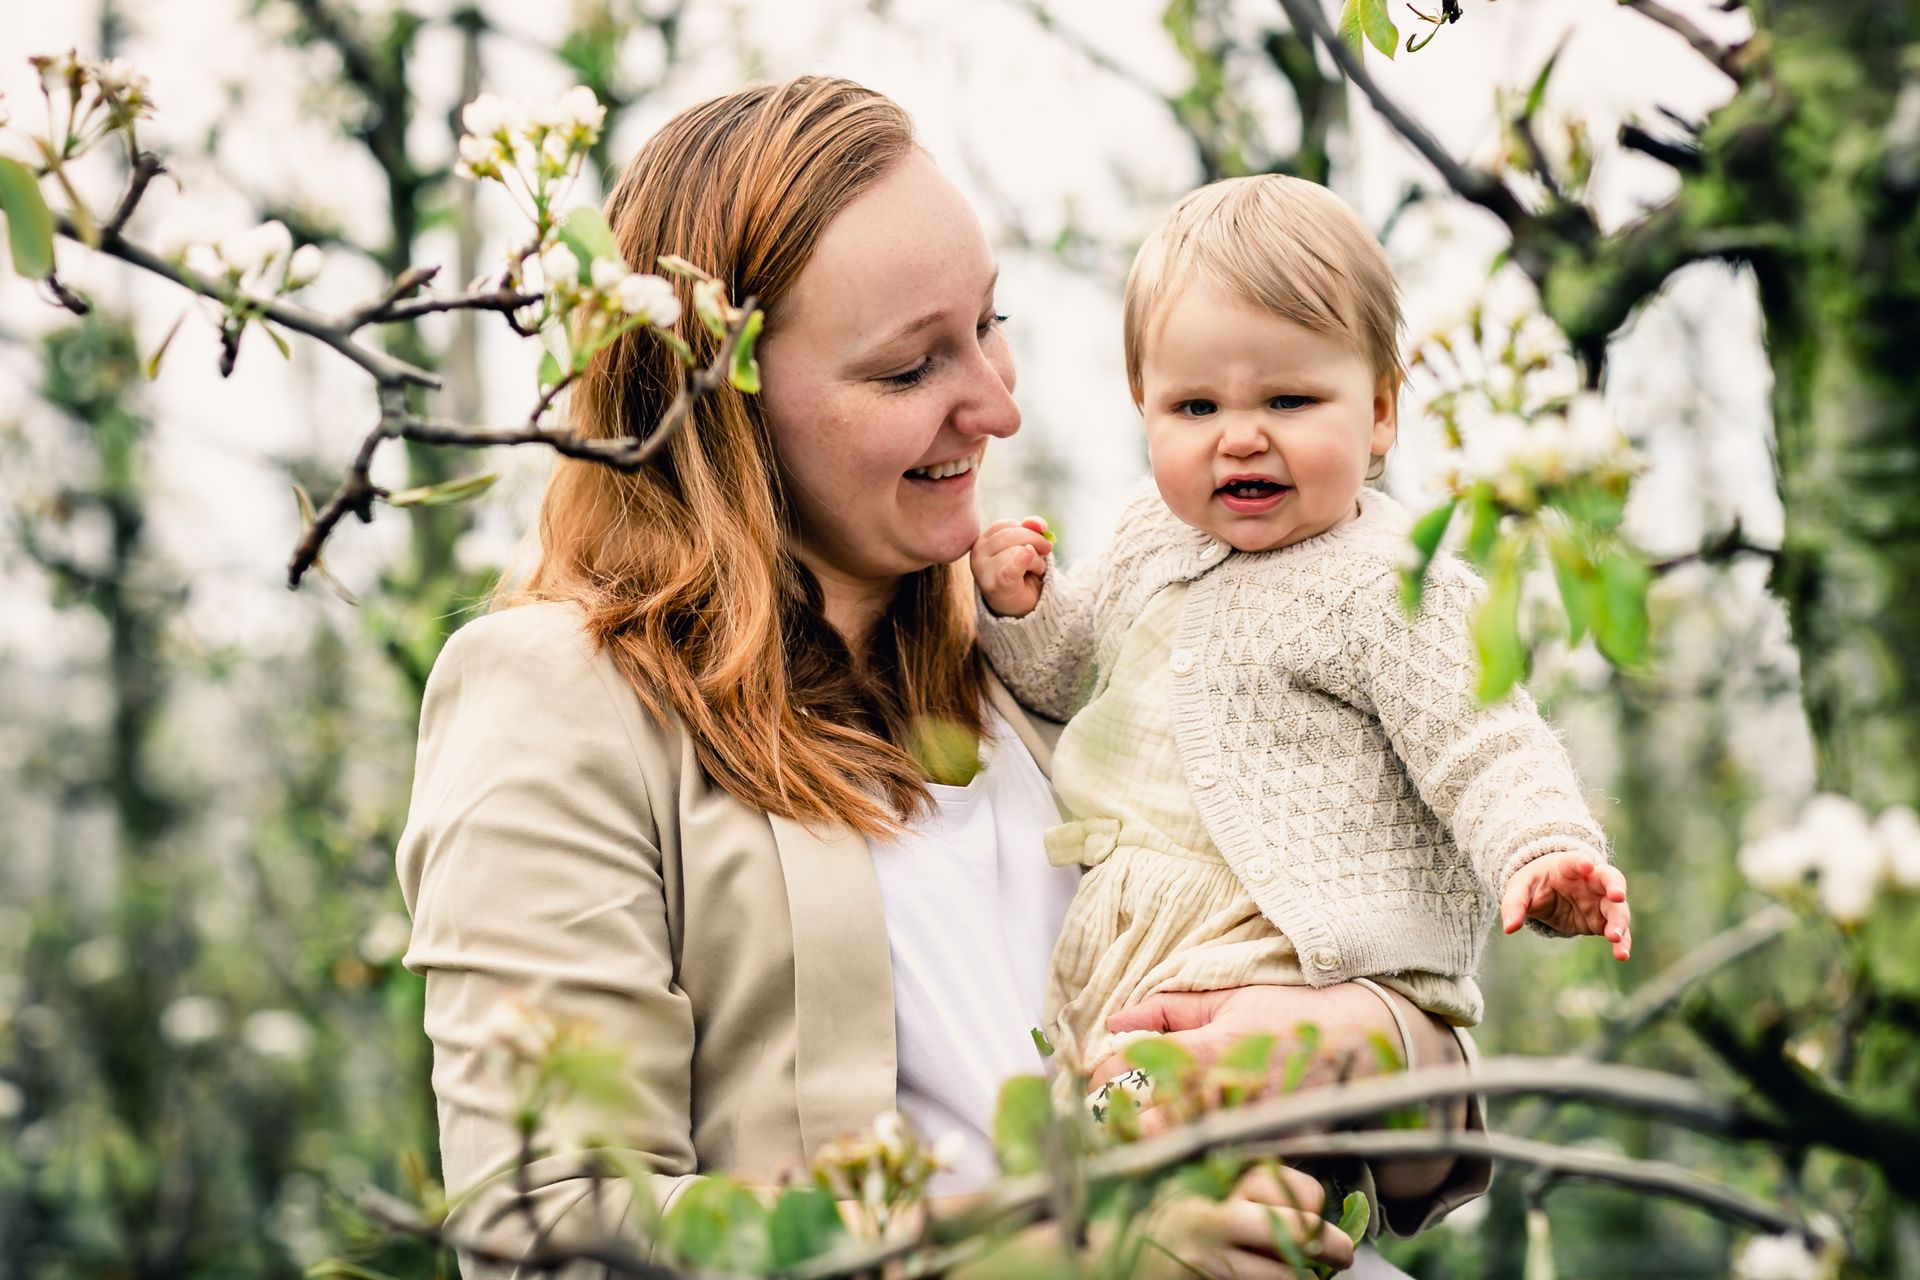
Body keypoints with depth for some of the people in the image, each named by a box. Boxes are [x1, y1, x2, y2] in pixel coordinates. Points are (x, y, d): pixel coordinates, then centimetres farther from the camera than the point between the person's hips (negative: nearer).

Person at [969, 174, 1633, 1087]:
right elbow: (1076, 670, 28)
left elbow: (1484, 753, -10)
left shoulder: (1392, 590, -8)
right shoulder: (1152, 541, 14)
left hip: (1293, 958, -7)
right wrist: (1021, 609, 7)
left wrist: (1543, 856, -29)